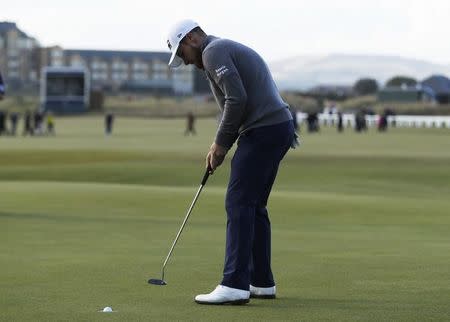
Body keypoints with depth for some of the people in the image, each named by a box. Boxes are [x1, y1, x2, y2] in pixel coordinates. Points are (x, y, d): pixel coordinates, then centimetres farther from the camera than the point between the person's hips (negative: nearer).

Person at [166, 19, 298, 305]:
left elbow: (236, 99, -18)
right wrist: (220, 146, 16)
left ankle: (235, 285, -15)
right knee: (254, 206, 15)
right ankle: (262, 283, 18)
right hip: (280, 129, 10)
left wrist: (221, 144, -8)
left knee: (239, 204, -11)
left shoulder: (213, 51, -7)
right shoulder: (230, 49, 25)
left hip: (263, 131, -10)